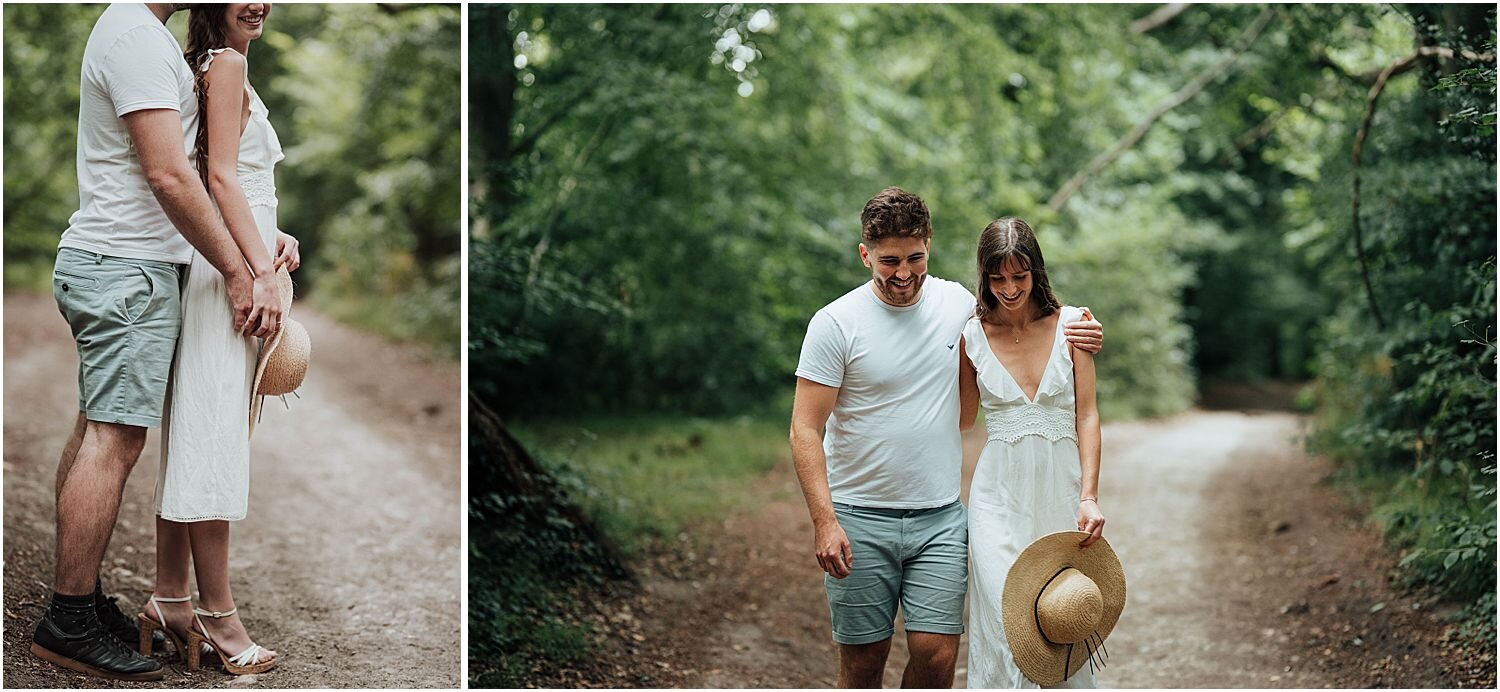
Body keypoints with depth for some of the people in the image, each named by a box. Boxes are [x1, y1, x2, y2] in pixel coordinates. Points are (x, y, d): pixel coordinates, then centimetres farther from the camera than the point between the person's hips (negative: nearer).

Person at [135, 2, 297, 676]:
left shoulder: (214, 67, 21)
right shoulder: (226, 64, -8)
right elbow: (221, 176, -16)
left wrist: (270, 236, 5)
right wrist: (261, 268, -20)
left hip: (223, 262, 10)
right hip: (226, 267, -10)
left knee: (192, 439, 12)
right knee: (213, 441, -6)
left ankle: (169, 599, 18)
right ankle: (218, 615, -1)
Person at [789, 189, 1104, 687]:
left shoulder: (958, 303, 4)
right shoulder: (836, 323, -8)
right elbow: (806, 430, -9)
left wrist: (1073, 338, 3)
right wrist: (823, 520, -18)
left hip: (940, 518, 3)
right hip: (859, 518, -3)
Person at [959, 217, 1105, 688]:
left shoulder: (1070, 324, 1)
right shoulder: (972, 335, 1)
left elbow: (1087, 415, 0)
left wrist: (1089, 497, -8)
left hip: (1062, 489, 1)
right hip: (1000, 494, -1)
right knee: (1007, 626, -10)